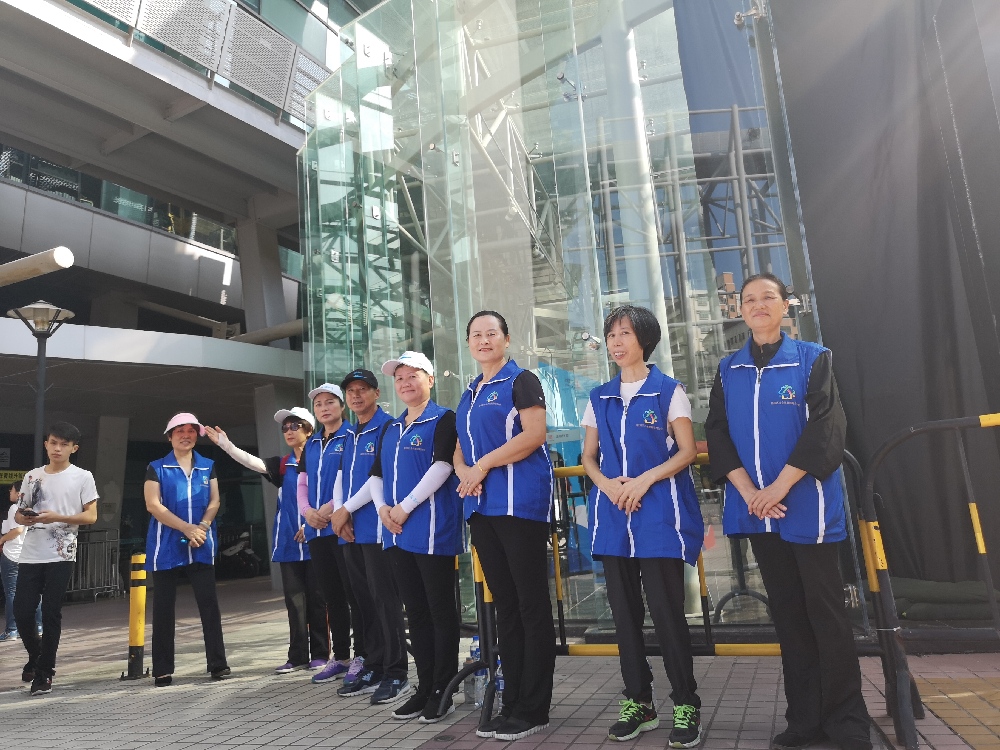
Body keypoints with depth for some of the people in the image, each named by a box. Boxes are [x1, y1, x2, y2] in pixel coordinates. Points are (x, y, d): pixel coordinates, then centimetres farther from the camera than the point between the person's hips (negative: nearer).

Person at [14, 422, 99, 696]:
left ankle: (45, 672, 13)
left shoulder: (82, 477, 0)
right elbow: (19, 514, 17)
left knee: (51, 614, 0)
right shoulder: (32, 476, 11)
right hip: (30, 555, 4)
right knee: (22, 612, 4)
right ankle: (35, 656, 32)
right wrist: (25, 518, -7)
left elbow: (91, 516, -3)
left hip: (61, 556, -3)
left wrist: (57, 517, -17)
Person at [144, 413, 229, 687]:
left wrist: (202, 528, -12)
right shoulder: (156, 468, 3)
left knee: (209, 603, -2)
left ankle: (217, 663, 3)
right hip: (166, 547, -1)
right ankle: (162, 670, 14)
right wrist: (188, 528, -15)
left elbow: (214, 502, 6)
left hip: (201, 547, 1)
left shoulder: (208, 466, 11)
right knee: (163, 608, 5)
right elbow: (153, 505, -7)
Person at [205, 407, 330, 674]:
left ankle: (320, 654, 12)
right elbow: (252, 462, -4)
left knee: (316, 599, 3)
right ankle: (297, 656, 16)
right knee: (294, 600, 8)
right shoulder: (282, 465, 11)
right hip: (288, 542, 5)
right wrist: (225, 444, -17)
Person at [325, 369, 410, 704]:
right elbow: (341, 475, 16)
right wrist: (338, 511, -2)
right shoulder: (350, 435, 18)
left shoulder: (387, 427, -6)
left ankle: (396, 673, 5)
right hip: (350, 530, 8)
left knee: (384, 599, -4)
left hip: (376, 527, -8)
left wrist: (346, 509, -10)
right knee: (364, 600, 13)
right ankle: (373, 668, 23)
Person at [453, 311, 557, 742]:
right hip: (481, 506, 8)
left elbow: (534, 434, -14)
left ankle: (534, 709, 7)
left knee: (532, 604, -1)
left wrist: (483, 465, -13)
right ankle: (512, 702, 20)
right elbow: (460, 449, 19)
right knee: (504, 604, 11)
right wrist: (465, 472, -3)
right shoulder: (470, 394, 21)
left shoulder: (520, 381, -1)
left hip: (520, 501, -7)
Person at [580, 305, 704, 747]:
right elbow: (589, 457, 12)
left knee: (666, 611, -4)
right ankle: (638, 702, 23)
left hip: (659, 514, -4)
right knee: (624, 610, 9)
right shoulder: (599, 398, 12)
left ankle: (686, 705, 13)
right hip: (613, 515, 5)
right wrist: (606, 484, -8)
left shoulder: (668, 390, 1)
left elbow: (687, 451, -4)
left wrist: (644, 480, -16)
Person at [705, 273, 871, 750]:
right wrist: (748, 491, -11)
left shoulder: (812, 359, 0)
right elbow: (717, 432, 3)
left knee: (824, 607, 1)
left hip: (807, 503, -3)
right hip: (756, 506, 3)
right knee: (786, 610, 10)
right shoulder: (729, 370, 9)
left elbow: (825, 427, -10)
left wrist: (779, 487, -16)